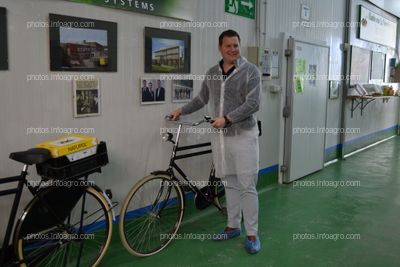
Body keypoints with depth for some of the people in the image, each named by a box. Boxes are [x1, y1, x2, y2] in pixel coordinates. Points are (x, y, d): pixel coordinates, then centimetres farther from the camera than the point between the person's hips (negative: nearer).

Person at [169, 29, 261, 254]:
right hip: (219, 136, 5)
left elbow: (253, 104, -15)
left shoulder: (251, 71, -7)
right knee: (229, 184, 13)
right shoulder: (212, 73, 10)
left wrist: (227, 118, -20)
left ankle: (252, 233, 11)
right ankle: (233, 226, 27)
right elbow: (202, 99, 21)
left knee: (247, 186, -1)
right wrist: (181, 111, 16)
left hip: (243, 135, -5)